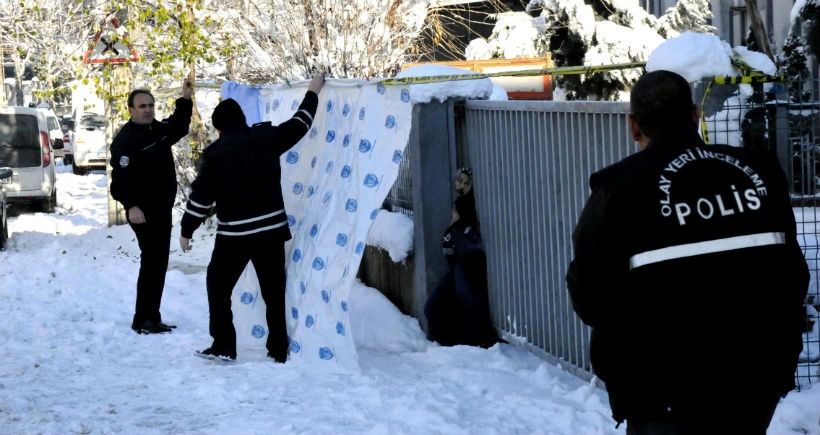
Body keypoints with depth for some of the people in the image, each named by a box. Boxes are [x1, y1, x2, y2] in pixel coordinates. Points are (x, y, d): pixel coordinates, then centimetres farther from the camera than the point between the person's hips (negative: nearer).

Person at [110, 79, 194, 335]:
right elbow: (121, 177, -24)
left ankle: (152, 318, 21)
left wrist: (185, 100, 23)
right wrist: (131, 206, -35)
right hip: (143, 212, -9)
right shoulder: (125, 139, -15)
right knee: (152, 263, -12)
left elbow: (179, 127, 34)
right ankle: (143, 319, -6)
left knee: (159, 264, 13)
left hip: (163, 209, 9)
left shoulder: (159, 129, 12)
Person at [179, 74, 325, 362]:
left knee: (218, 285, 14)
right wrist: (312, 93, 30)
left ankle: (223, 346, 9)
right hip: (272, 229, 3)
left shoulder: (215, 154, -7)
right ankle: (279, 349, 14)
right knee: (274, 289, 13)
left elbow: (201, 197, -7)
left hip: (234, 234, -3)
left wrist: (186, 231, 4)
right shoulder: (267, 137, -1)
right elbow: (299, 125, 15)